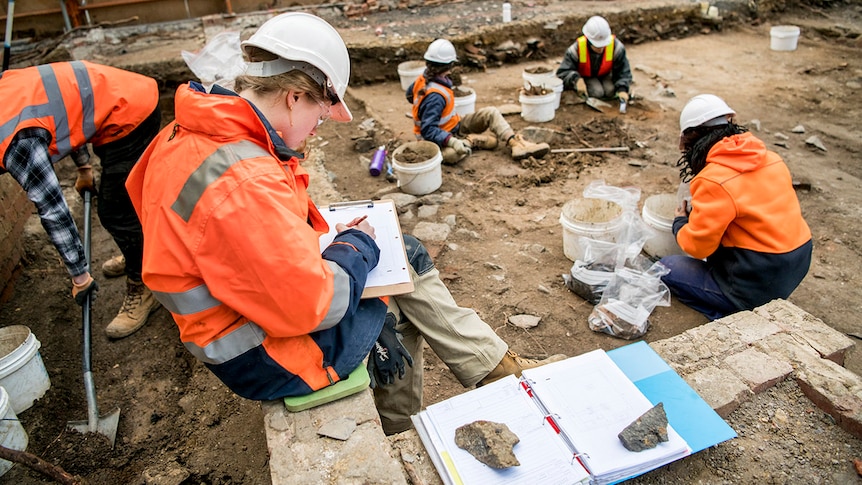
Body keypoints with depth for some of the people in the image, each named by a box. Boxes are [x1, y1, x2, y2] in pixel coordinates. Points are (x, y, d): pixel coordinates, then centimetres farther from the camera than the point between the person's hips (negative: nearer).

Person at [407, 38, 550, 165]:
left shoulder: (424, 79, -4)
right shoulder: (435, 96, -31)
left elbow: (409, 94, 14)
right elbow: (428, 130, -35)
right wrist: (452, 142, -42)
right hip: (440, 139, -10)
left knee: (490, 112, -3)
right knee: (450, 154, -46)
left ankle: (516, 144, -18)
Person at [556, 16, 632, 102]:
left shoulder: (617, 47, -25)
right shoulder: (576, 49, -31)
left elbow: (623, 72, -17)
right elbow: (563, 72, -31)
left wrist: (622, 89, -35)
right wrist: (577, 79, -51)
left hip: (605, 75, 3)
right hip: (584, 77, -2)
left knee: (610, 91, -24)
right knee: (597, 92, -28)